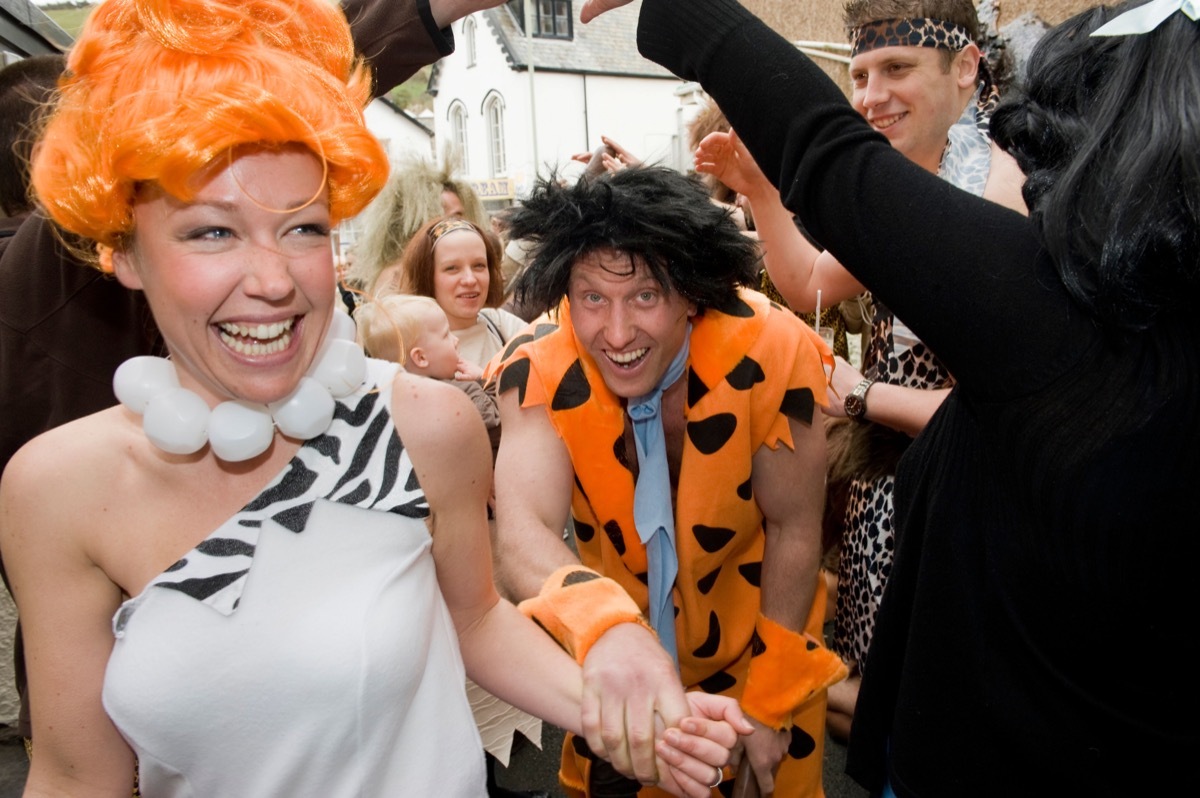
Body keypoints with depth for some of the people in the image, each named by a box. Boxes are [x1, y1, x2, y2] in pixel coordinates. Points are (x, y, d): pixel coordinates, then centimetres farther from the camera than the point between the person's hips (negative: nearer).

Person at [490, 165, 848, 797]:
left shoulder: (771, 353, -28)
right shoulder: (538, 369, -26)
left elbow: (793, 529, -16)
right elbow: (522, 534, -38)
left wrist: (768, 703, -10)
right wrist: (605, 627, -60)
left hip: (758, 642, 0)